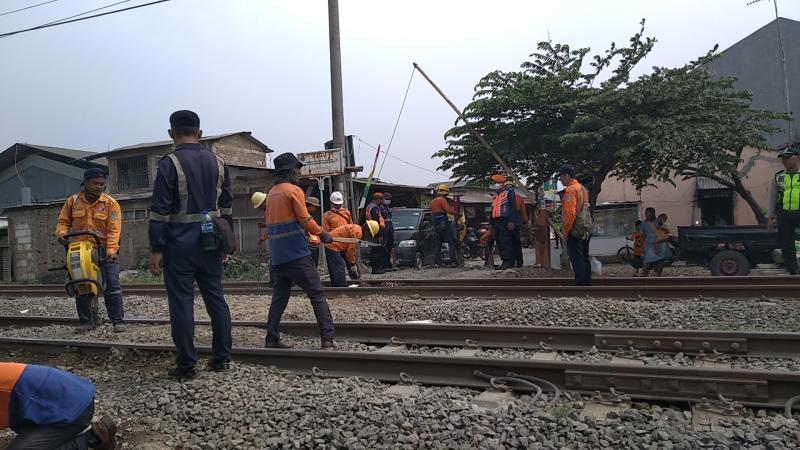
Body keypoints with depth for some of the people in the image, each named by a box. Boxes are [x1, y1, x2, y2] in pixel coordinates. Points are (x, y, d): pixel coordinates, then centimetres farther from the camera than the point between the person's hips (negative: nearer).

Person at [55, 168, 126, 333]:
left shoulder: (110, 203, -6)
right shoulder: (73, 201, 5)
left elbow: (114, 230, -12)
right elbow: (63, 221, 12)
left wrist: (111, 250, -24)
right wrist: (61, 233, -11)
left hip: (105, 252, -3)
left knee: (112, 286, -7)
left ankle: (118, 321, -4)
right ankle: (84, 321, 20)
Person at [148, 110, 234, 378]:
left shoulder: (170, 163, -8)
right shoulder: (218, 162, 8)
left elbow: (160, 210, -11)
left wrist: (156, 249, -7)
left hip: (180, 245, -5)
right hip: (210, 243, 5)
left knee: (181, 303, 2)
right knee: (216, 298, 11)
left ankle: (186, 365, 8)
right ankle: (222, 358, 18)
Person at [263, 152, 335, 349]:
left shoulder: (271, 193, 15)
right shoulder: (294, 190, -8)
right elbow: (306, 221, -11)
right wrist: (322, 233, 4)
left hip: (277, 255, 8)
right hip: (296, 254, -8)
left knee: (279, 296, 13)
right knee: (317, 294, -3)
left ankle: (272, 339, 13)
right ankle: (327, 339, -6)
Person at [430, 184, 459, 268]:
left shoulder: (433, 201, 18)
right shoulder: (442, 199, -8)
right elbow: (448, 209, -19)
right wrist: (455, 213, -5)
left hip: (435, 225, 8)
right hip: (444, 223, -8)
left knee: (437, 244, 9)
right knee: (451, 242, -5)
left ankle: (437, 261, 5)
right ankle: (453, 261, -11)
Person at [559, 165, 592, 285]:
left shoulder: (570, 190, -14)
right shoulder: (583, 189, 16)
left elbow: (570, 213, -21)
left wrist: (565, 231, -14)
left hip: (574, 231, -9)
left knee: (577, 259, -7)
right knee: (585, 257, 14)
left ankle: (580, 283, -6)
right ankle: (587, 283, 20)